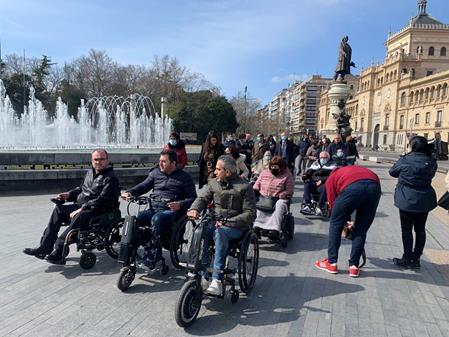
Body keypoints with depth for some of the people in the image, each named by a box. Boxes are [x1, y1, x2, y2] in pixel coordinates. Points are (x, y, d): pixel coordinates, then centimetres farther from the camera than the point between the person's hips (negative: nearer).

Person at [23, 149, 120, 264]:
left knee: (80, 216, -36)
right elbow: (81, 188, 29)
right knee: (58, 209, -7)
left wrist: (82, 209, -24)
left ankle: (58, 250, -34)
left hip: (100, 211, -8)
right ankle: (45, 247, -9)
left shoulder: (111, 178, -12)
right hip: (81, 206, 8)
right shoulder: (89, 173, 15)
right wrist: (69, 194, 9)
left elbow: (102, 200, -21)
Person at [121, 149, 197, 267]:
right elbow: (144, 186, 15)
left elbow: (193, 198, 1)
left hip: (171, 210, -5)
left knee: (157, 219, -36)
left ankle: (155, 255, -24)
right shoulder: (156, 173, 18)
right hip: (153, 209, 5)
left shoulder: (185, 177, 4)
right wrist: (129, 192, -3)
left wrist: (180, 204, -17)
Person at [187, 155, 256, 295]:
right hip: (215, 222, 5)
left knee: (220, 233, -36)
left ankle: (217, 279, -33)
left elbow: (250, 213, -9)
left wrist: (227, 222, -20)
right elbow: (202, 197, 9)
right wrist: (194, 209, -16)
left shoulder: (245, 187, -6)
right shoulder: (214, 183, 10)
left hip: (236, 227, -4)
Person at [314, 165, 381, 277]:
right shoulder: (354, 170, 43)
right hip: (375, 187, 5)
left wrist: (344, 223, 37)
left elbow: (333, 204, 23)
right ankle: (354, 266, 22)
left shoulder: (331, 178, 30)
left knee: (335, 225, 15)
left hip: (352, 187, -4)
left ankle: (331, 263, 22)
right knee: (361, 230, 18)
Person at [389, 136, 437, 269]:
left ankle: (408, 259, 13)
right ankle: (416, 259, 22)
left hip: (407, 200, -4)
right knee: (420, 229, 14)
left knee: (407, 230, 7)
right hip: (425, 200, 4)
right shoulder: (431, 162, -3)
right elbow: (431, 175, 12)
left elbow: (392, 172, 1)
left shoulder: (405, 160, -14)